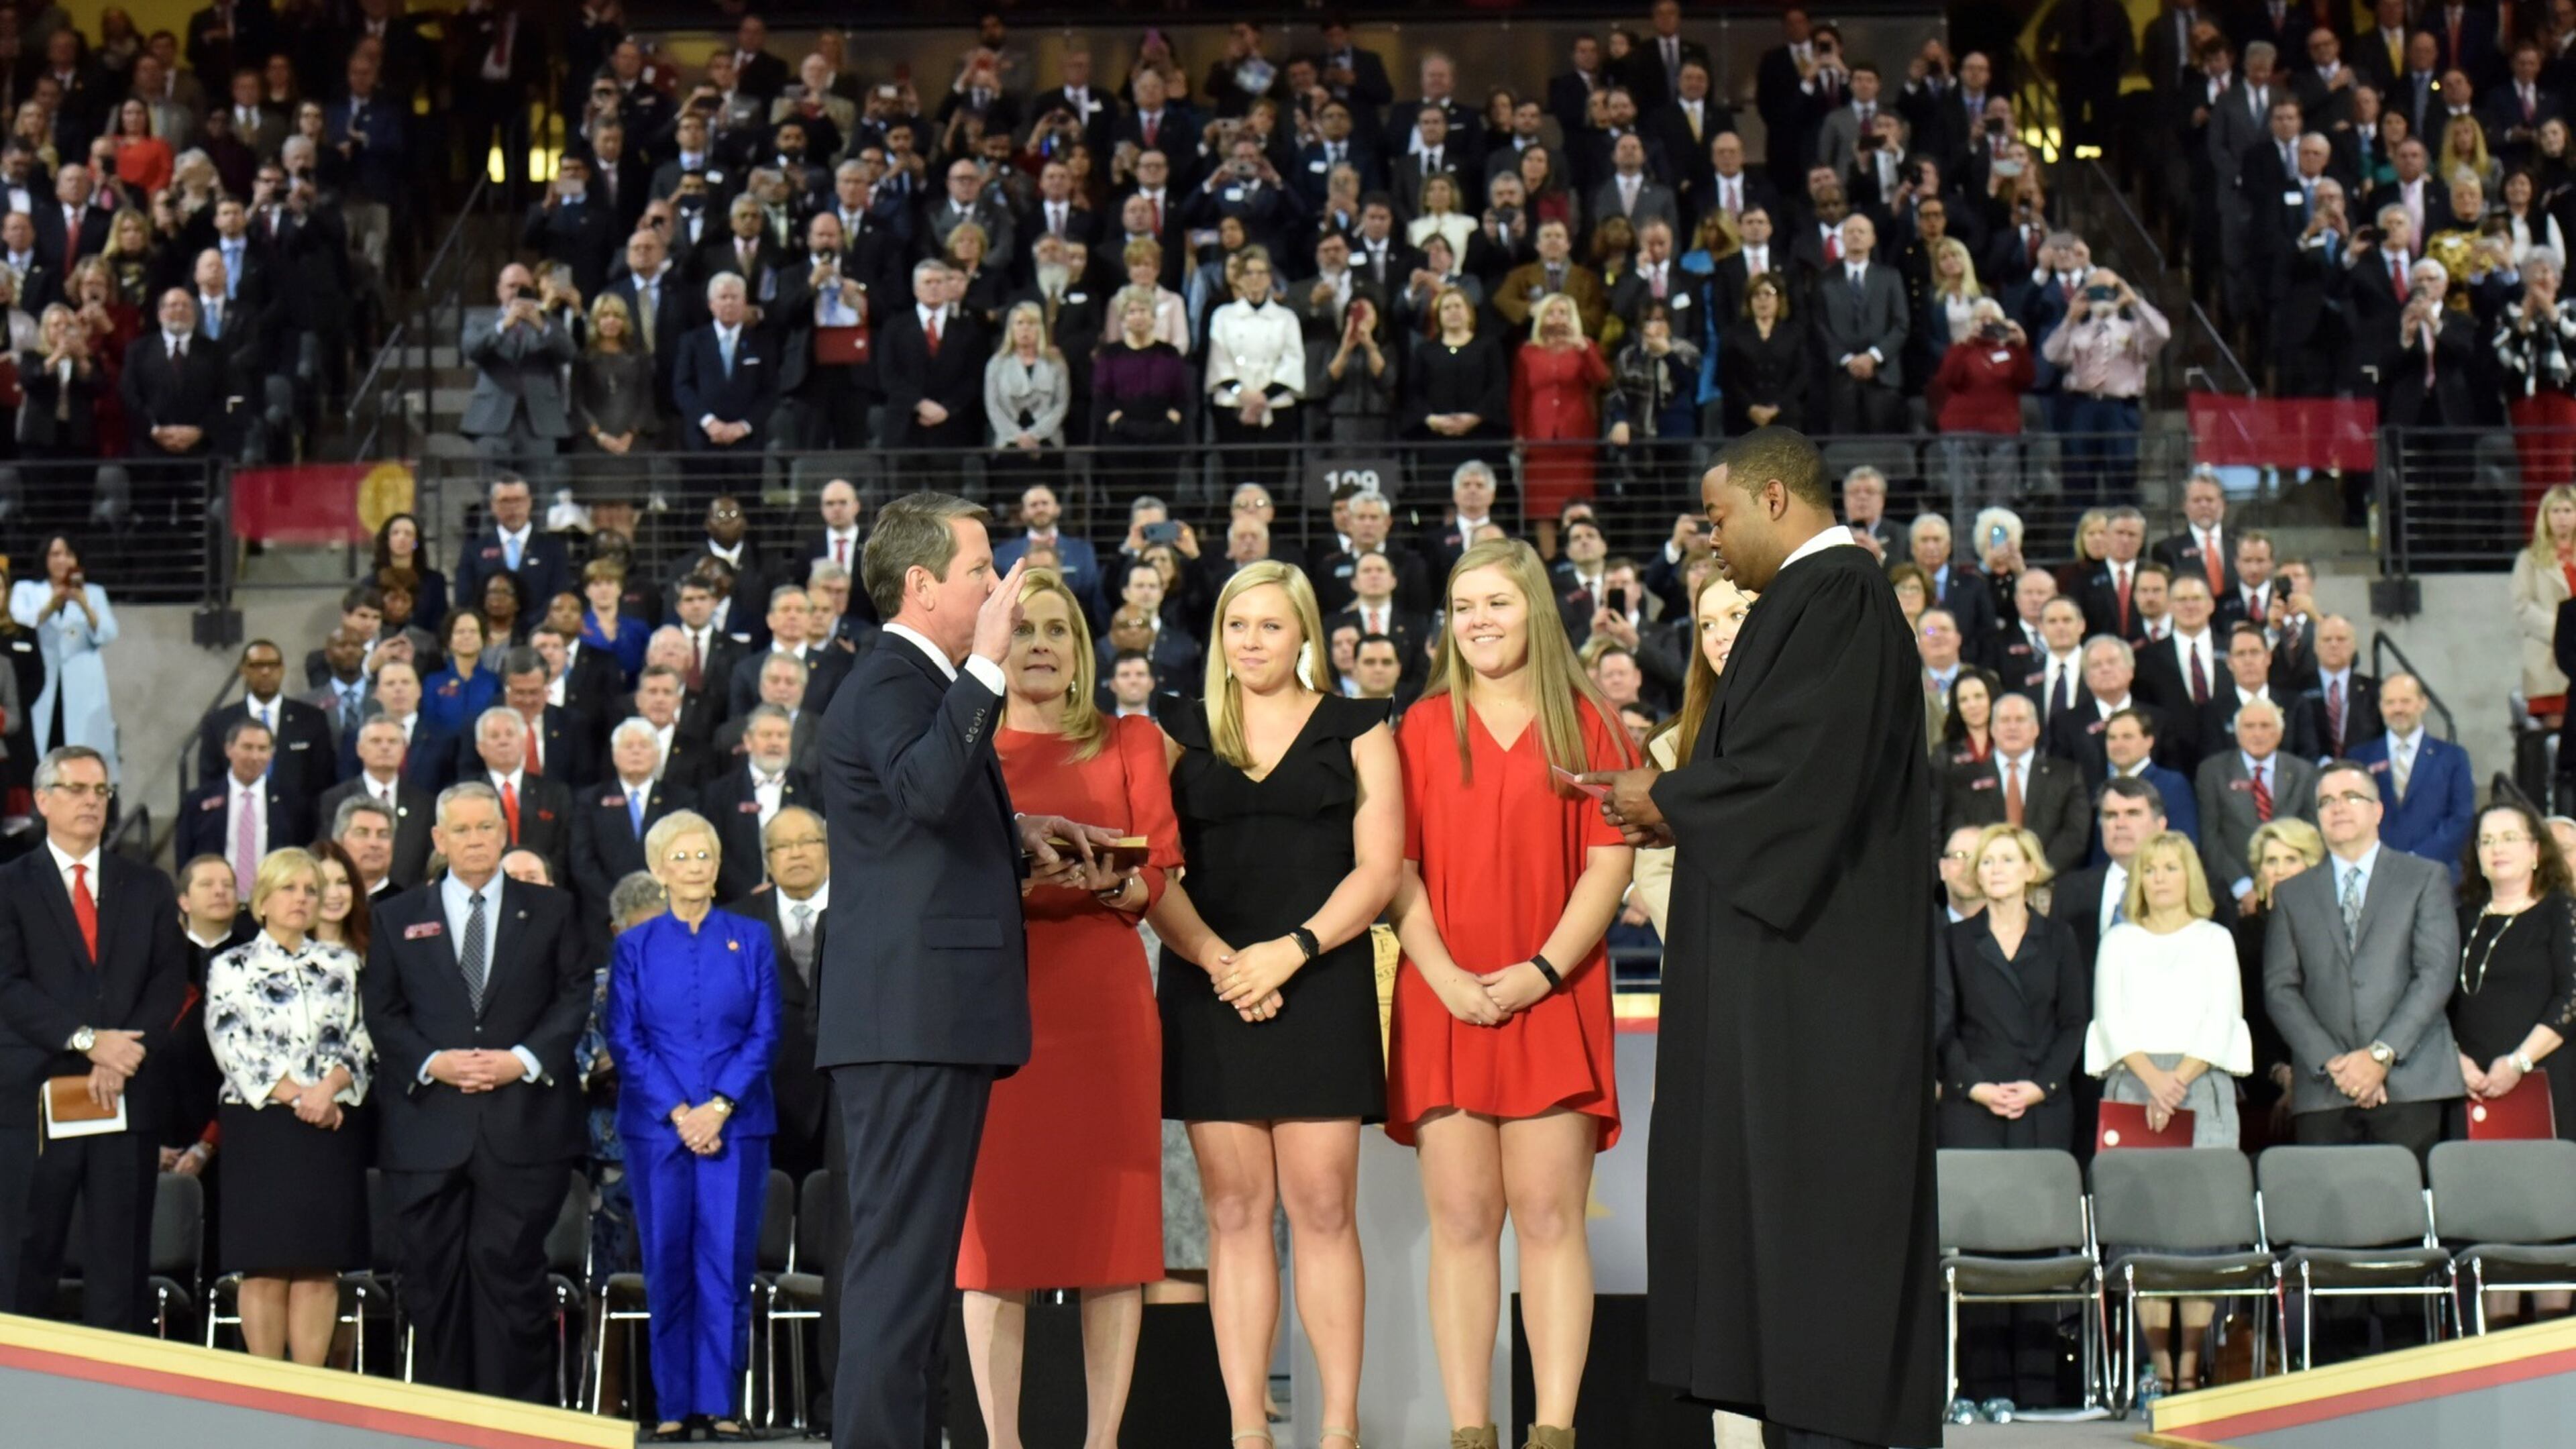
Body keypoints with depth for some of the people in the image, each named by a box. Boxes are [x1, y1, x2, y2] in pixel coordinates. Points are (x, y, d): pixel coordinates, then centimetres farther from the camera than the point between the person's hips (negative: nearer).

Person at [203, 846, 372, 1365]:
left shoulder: (343, 964, 14)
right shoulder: (232, 967, 6)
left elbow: (361, 1044, 6)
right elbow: (235, 1050, -5)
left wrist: (328, 1089, -13)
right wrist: (297, 1097, -14)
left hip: (330, 1128, 2)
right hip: (261, 1130, -2)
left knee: (320, 1272, 0)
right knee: (266, 1270, -4)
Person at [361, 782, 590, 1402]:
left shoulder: (550, 911, 11)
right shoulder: (397, 919, 13)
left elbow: (575, 997, 5)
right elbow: (380, 1014, 8)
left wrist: (525, 1059, -10)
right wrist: (432, 1063, -10)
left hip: (523, 1123, -1)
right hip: (428, 1127, 1)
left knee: (510, 1272, -4)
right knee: (434, 1276, 3)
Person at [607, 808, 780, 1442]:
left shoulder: (750, 939, 8)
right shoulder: (636, 945, 8)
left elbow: (765, 1033, 3)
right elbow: (623, 1039, 2)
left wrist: (719, 1106, -10)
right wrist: (677, 1112, -9)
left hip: (736, 1122, 0)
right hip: (656, 1124, 0)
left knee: (727, 1263, -4)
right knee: (667, 1264, 1)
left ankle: (719, 1402, 0)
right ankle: (673, 1404, 6)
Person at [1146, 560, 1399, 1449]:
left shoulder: (1354, 731, 8)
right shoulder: (1183, 735, 14)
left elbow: (1378, 868, 0)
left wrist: (1288, 952, -12)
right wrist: (1214, 957, -11)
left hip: (1321, 986, -2)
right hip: (1210, 990, 2)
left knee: (1321, 1208, -5)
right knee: (1234, 1211, 0)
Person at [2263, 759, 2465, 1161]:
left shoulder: (2425, 879, 11)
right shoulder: (2292, 894, 16)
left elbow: (2437, 973, 1)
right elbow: (2279, 989, 7)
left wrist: (2381, 1054, -9)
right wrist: (2331, 1062, -7)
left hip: (2409, 1081, -1)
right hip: (2322, 1090, 1)